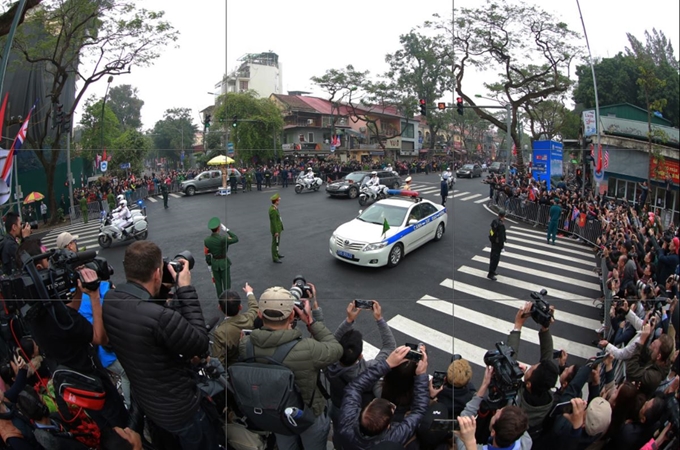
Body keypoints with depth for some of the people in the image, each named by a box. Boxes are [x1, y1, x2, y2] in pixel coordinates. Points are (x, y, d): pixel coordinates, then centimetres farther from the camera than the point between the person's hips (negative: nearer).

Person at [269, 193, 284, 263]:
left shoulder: (274, 207, 2)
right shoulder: (273, 210, -30)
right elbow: (273, 221, -26)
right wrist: (276, 232, -22)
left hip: (277, 227, 10)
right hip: (276, 229, -10)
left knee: (277, 241, 23)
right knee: (275, 243, 3)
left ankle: (276, 253, 40)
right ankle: (275, 258, 15)